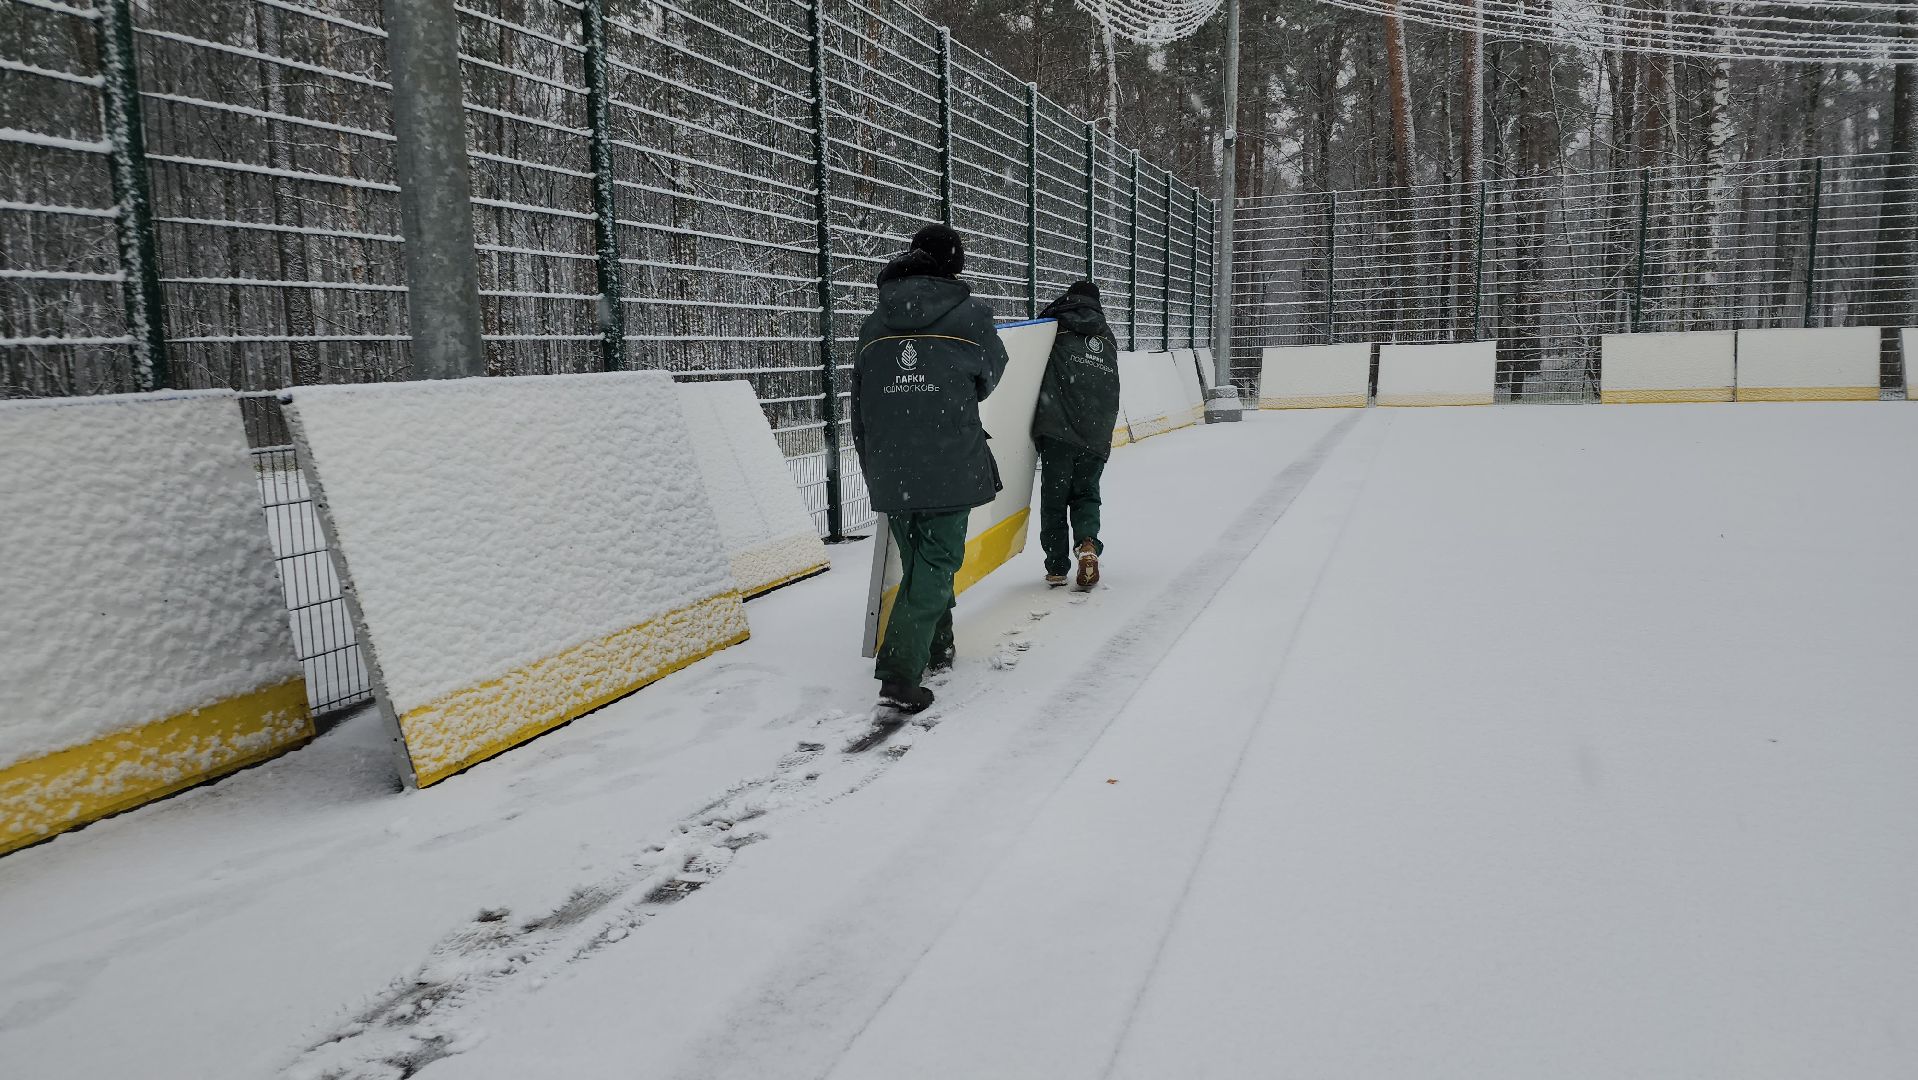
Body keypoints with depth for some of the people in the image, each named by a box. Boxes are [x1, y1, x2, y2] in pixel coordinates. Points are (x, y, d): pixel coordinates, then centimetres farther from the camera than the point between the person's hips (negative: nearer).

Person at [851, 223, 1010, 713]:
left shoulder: (873, 325, 10)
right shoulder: (969, 315, -3)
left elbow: (859, 409, 13)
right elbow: (989, 377, 14)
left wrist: (873, 468, 23)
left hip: (890, 473, 5)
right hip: (950, 467, -4)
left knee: (919, 560, 20)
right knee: (936, 562, 0)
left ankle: (935, 646, 34)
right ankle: (900, 675, -10)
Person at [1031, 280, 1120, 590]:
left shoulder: (1056, 325, 6)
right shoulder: (1108, 338, 19)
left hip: (1057, 431, -3)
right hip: (1097, 436, 3)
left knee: (1054, 498, 6)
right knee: (1086, 494, 16)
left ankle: (1056, 567, 5)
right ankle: (1087, 543, -10)